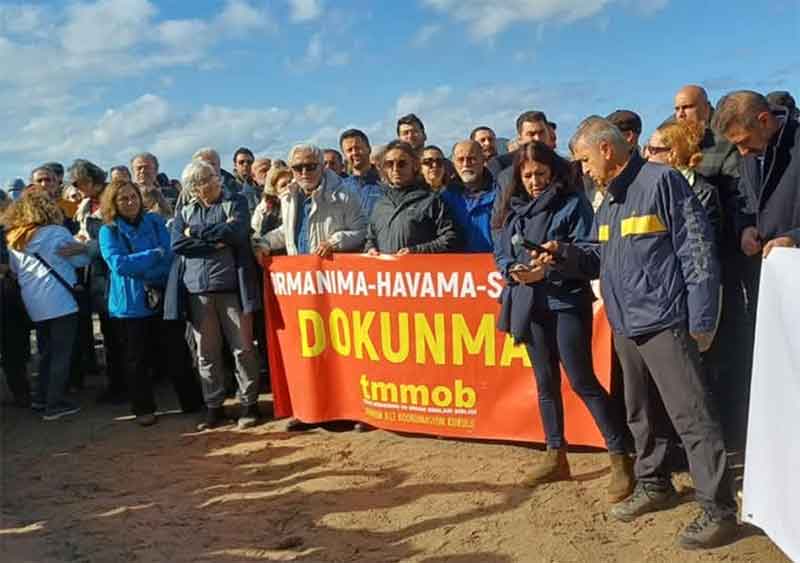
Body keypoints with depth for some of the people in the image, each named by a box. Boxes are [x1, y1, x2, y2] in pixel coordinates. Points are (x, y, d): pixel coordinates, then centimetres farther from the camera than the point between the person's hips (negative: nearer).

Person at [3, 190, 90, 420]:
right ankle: (55, 404, 1)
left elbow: (15, 271, 20)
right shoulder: (57, 232, -6)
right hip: (60, 302, -6)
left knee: (46, 351, 19)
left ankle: (42, 397, 25)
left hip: (35, 304, 6)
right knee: (61, 353, -1)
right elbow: (82, 260, 0)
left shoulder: (13, 239, 11)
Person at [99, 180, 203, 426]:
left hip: (161, 298, 1)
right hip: (129, 303, -1)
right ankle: (143, 409, 21)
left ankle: (192, 402, 17)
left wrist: (135, 265, -16)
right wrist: (154, 254, -12)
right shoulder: (109, 231, 0)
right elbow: (118, 263, -14)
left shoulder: (155, 222, 5)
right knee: (135, 359, 7)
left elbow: (169, 255, -5)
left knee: (176, 354, 4)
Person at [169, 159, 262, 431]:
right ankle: (214, 407, 18)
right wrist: (217, 240, -10)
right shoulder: (185, 211, 14)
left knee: (243, 348, 0)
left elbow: (237, 232, -11)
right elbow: (177, 244, -2)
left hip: (231, 286, -2)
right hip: (197, 290, 3)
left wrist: (196, 232, -4)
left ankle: (248, 404, 12)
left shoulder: (236, 202, 7)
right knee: (206, 353, 7)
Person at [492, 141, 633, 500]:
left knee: (582, 380, -8)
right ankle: (556, 457, 25)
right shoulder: (512, 209, 12)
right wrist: (513, 271, -10)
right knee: (546, 382, 13)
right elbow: (500, 255, 12)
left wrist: (548, 270, -22)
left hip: (567, 301, -5)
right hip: (530, 304, 6)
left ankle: (620, 459, 2)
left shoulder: (574, 204, -3)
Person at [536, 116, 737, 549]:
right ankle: (653, 485, 34)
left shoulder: (661, 181, -11)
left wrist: (701, 319, -15)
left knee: (691, 416, -6)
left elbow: (697, 251, -13)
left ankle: (719, 510, 3)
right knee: (642, 412, 18)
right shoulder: (609, 200, 15)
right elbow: (599, 256, 18)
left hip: (665, 322, -9)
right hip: (625, 326, 9)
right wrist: (563, 255, -1)